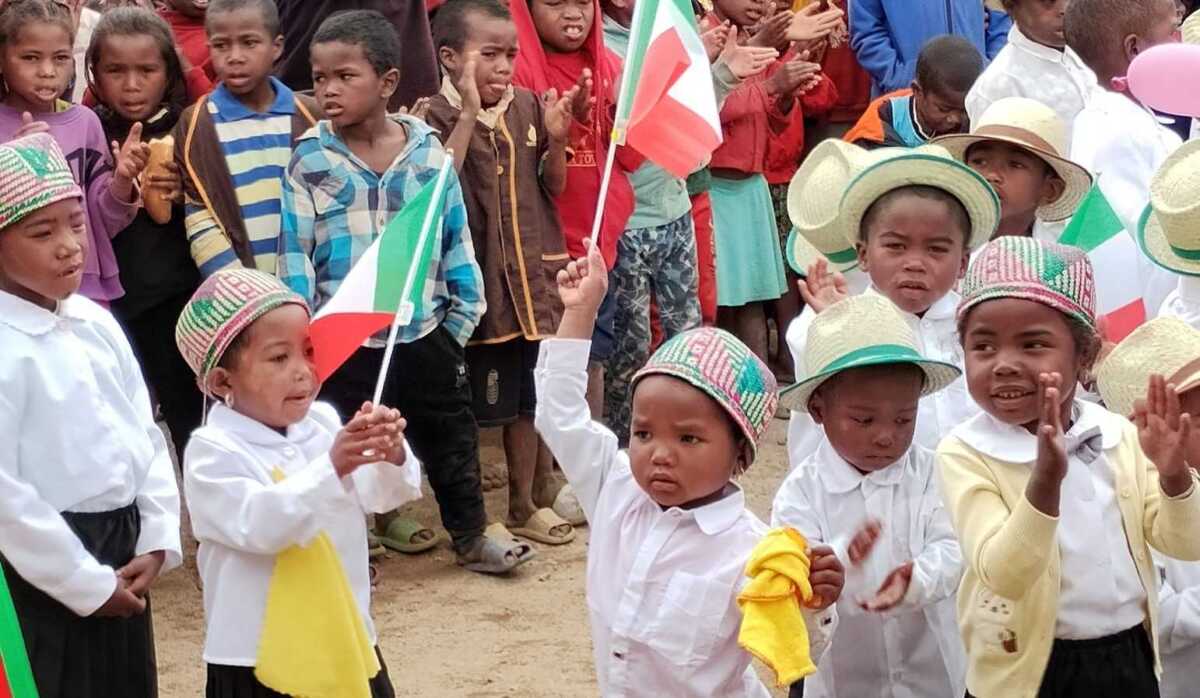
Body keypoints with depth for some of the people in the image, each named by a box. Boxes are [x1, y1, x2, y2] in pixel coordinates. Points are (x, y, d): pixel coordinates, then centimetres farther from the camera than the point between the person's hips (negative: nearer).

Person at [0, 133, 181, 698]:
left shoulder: (96, 323, 5)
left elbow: (146, 433, 11)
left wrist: (158, 540, 0)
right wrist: (85, 583, -15)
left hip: (123, 554, 7)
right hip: (46, 577, -7)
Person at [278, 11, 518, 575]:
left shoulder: (428, 150, -2)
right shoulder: (310, 160, -8)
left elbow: (455, 236, 5)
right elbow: (295, 250, -6)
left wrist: (463, 311, 6)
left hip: (424, 329, 2)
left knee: (451, 436, 15)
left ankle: (470, 537, 31)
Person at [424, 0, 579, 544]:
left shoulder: (526, 107, 4)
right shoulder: (439, 118, -11)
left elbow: (552, 188, 10)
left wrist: (556, 139, -8)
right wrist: (469, 113, -26)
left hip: (534, 274, 5)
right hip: (475, 282, -5)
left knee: (533, 396, 14)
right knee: (474, 403, 2)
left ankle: (535, 498, 27)